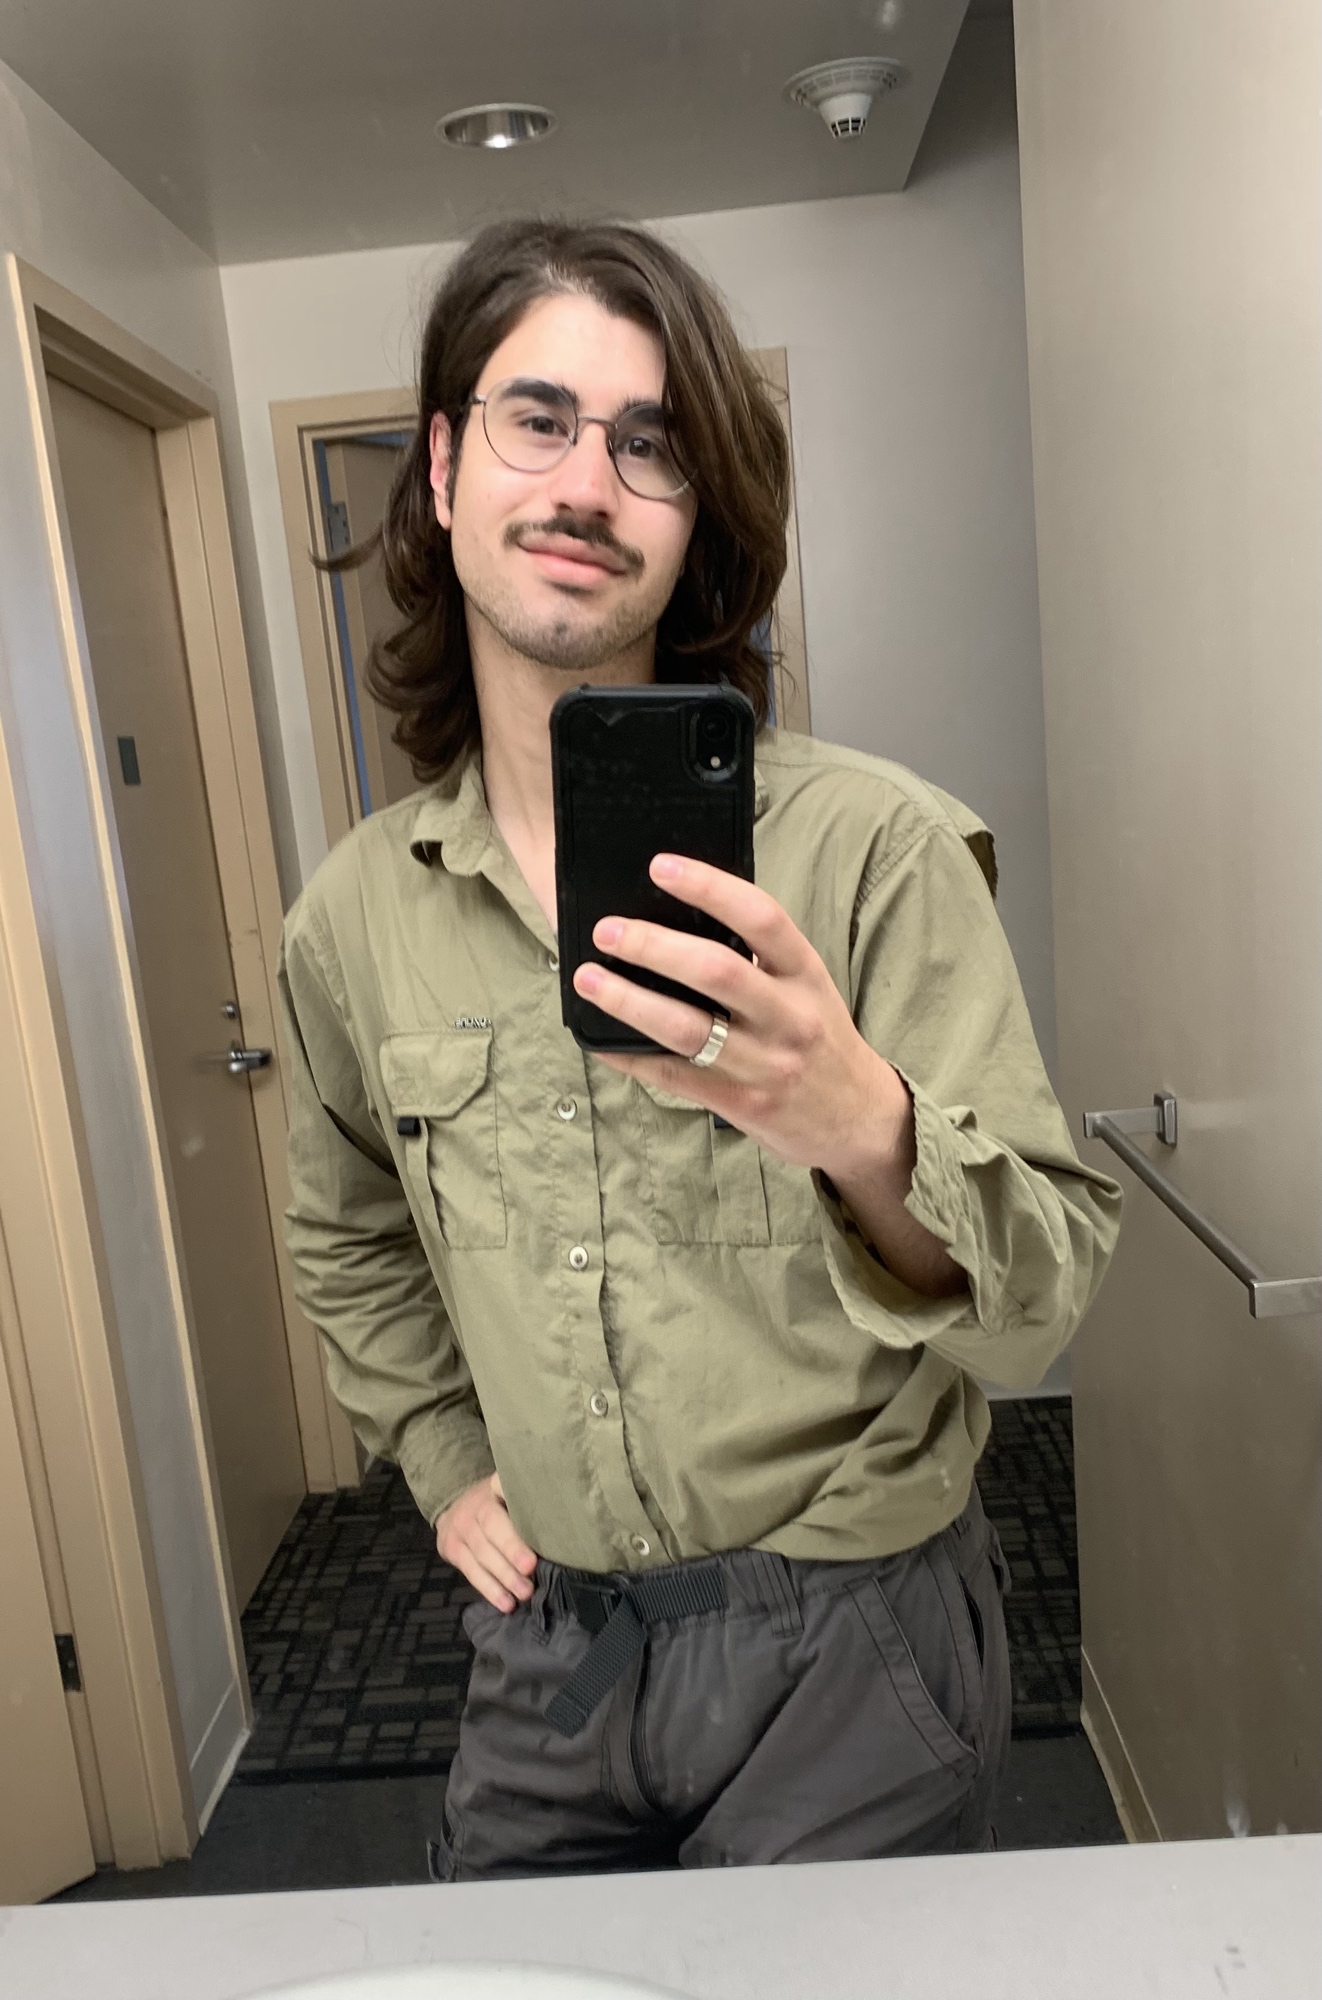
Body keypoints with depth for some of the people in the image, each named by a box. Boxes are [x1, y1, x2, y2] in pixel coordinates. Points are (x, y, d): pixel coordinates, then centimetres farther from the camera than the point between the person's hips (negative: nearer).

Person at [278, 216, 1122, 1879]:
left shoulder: (873, 843, -17)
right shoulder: (350, 920, -4)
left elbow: (1039, 1307, -18)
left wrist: (864, 1133, -37)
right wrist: (445, 1462, 7)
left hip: (847, 1640, -3)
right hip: (545, 1643, 4)